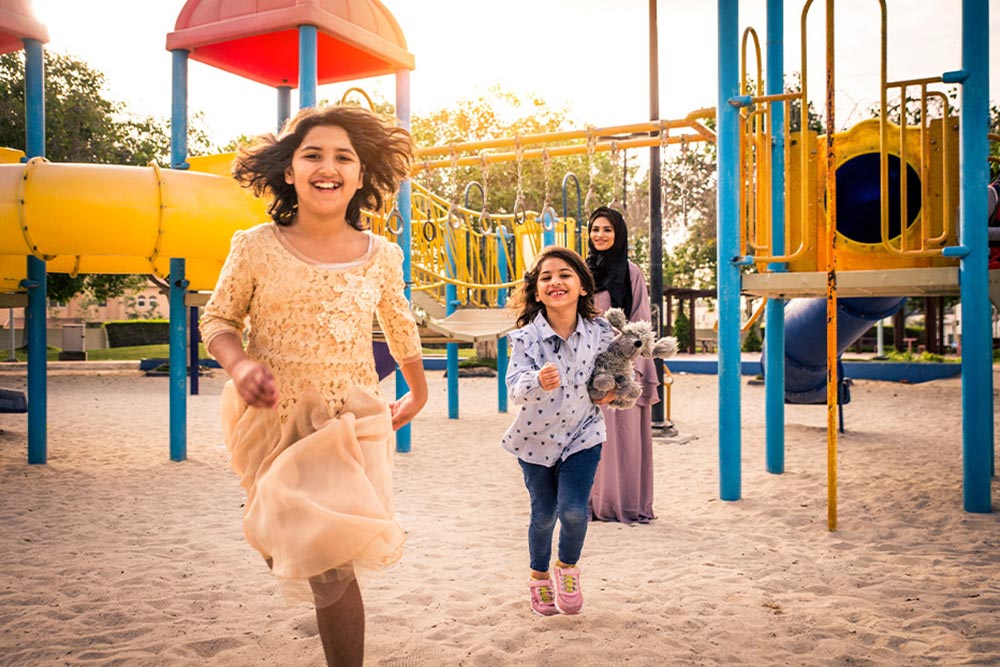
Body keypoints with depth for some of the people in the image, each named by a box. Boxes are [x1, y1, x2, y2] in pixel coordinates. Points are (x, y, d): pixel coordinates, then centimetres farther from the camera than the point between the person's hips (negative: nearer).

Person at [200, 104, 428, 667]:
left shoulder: (381, 256, -1)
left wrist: (419, 393, 24)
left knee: (331, 567, -5)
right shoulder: (256, 247, -7)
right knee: (282, 553, 9)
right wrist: (239, 364, -19)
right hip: (271, 421, 0)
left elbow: (400, 325, 17)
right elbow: (217, 320, 3)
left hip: (351, 424, 0)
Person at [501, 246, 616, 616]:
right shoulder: (527, 337, -18)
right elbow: (515, 387, -30)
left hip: (582, 433, 1)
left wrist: (611, 389, -11)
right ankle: (539, 576, 40)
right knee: (544, 515, 11)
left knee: (573, 509, -12)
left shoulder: (599, 332, -11)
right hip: (536, 437, 0)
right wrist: (537, 382, -51)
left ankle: (568, 566, 21)